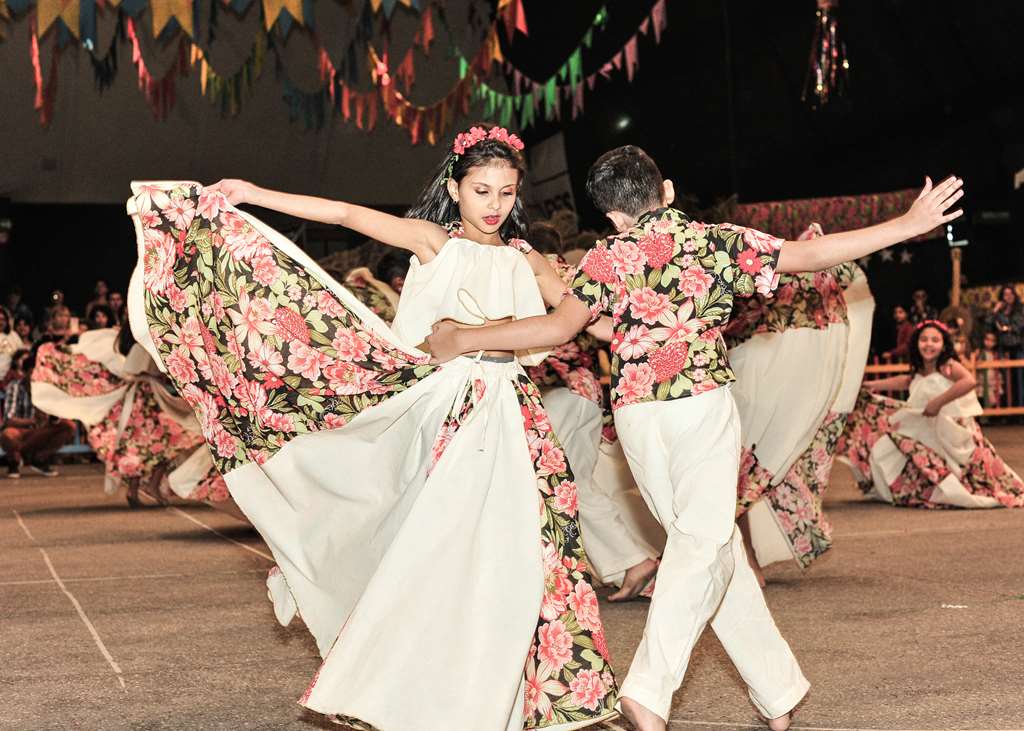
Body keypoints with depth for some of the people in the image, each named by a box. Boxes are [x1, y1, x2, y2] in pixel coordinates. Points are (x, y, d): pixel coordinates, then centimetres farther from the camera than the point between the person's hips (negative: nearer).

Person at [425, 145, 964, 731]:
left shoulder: (607, 257, 7)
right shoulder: (718, 242, 6)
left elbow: (560, 327, -4)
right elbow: (812, 255, 6)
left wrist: (464, 340, 2)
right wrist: (909, 224, 13)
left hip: (634, 413, 3)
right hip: (702, 402, -3)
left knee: (716, 546, 12)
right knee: (704, 541, -3)